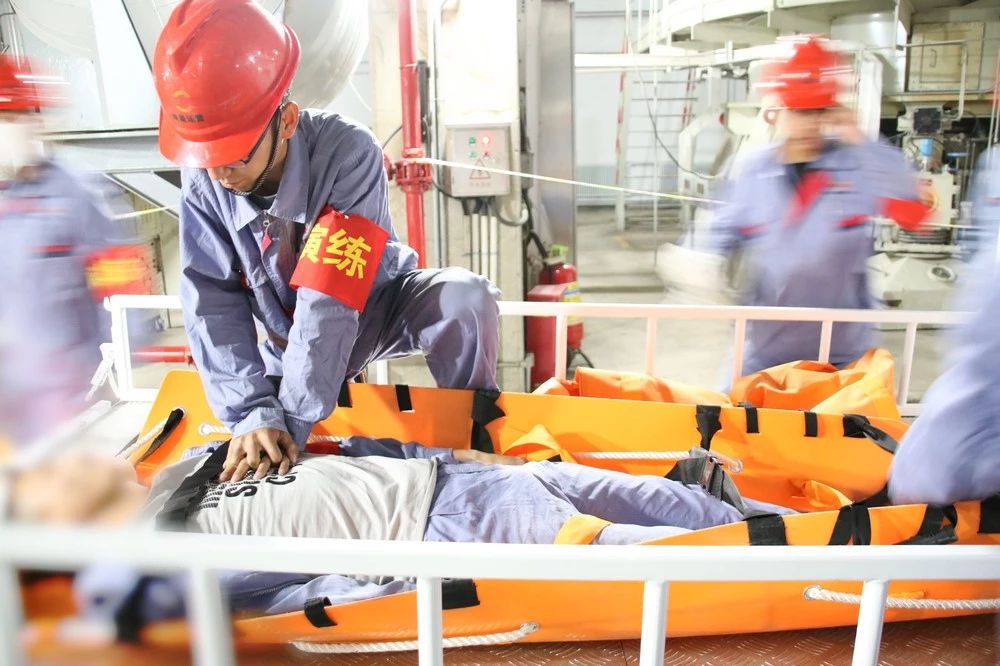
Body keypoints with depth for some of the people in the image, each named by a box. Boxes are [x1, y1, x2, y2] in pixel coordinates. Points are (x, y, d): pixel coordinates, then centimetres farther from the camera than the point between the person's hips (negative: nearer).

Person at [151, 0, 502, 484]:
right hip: (294, 340, 4)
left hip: (379, 309, -4)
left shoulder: (348, 152, -33)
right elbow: (212, 300, -22)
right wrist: (253, 411, -33)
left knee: (465, 296, -33)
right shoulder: (202, 176, -19)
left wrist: (291, 419, -37)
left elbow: (330, 302, -37)